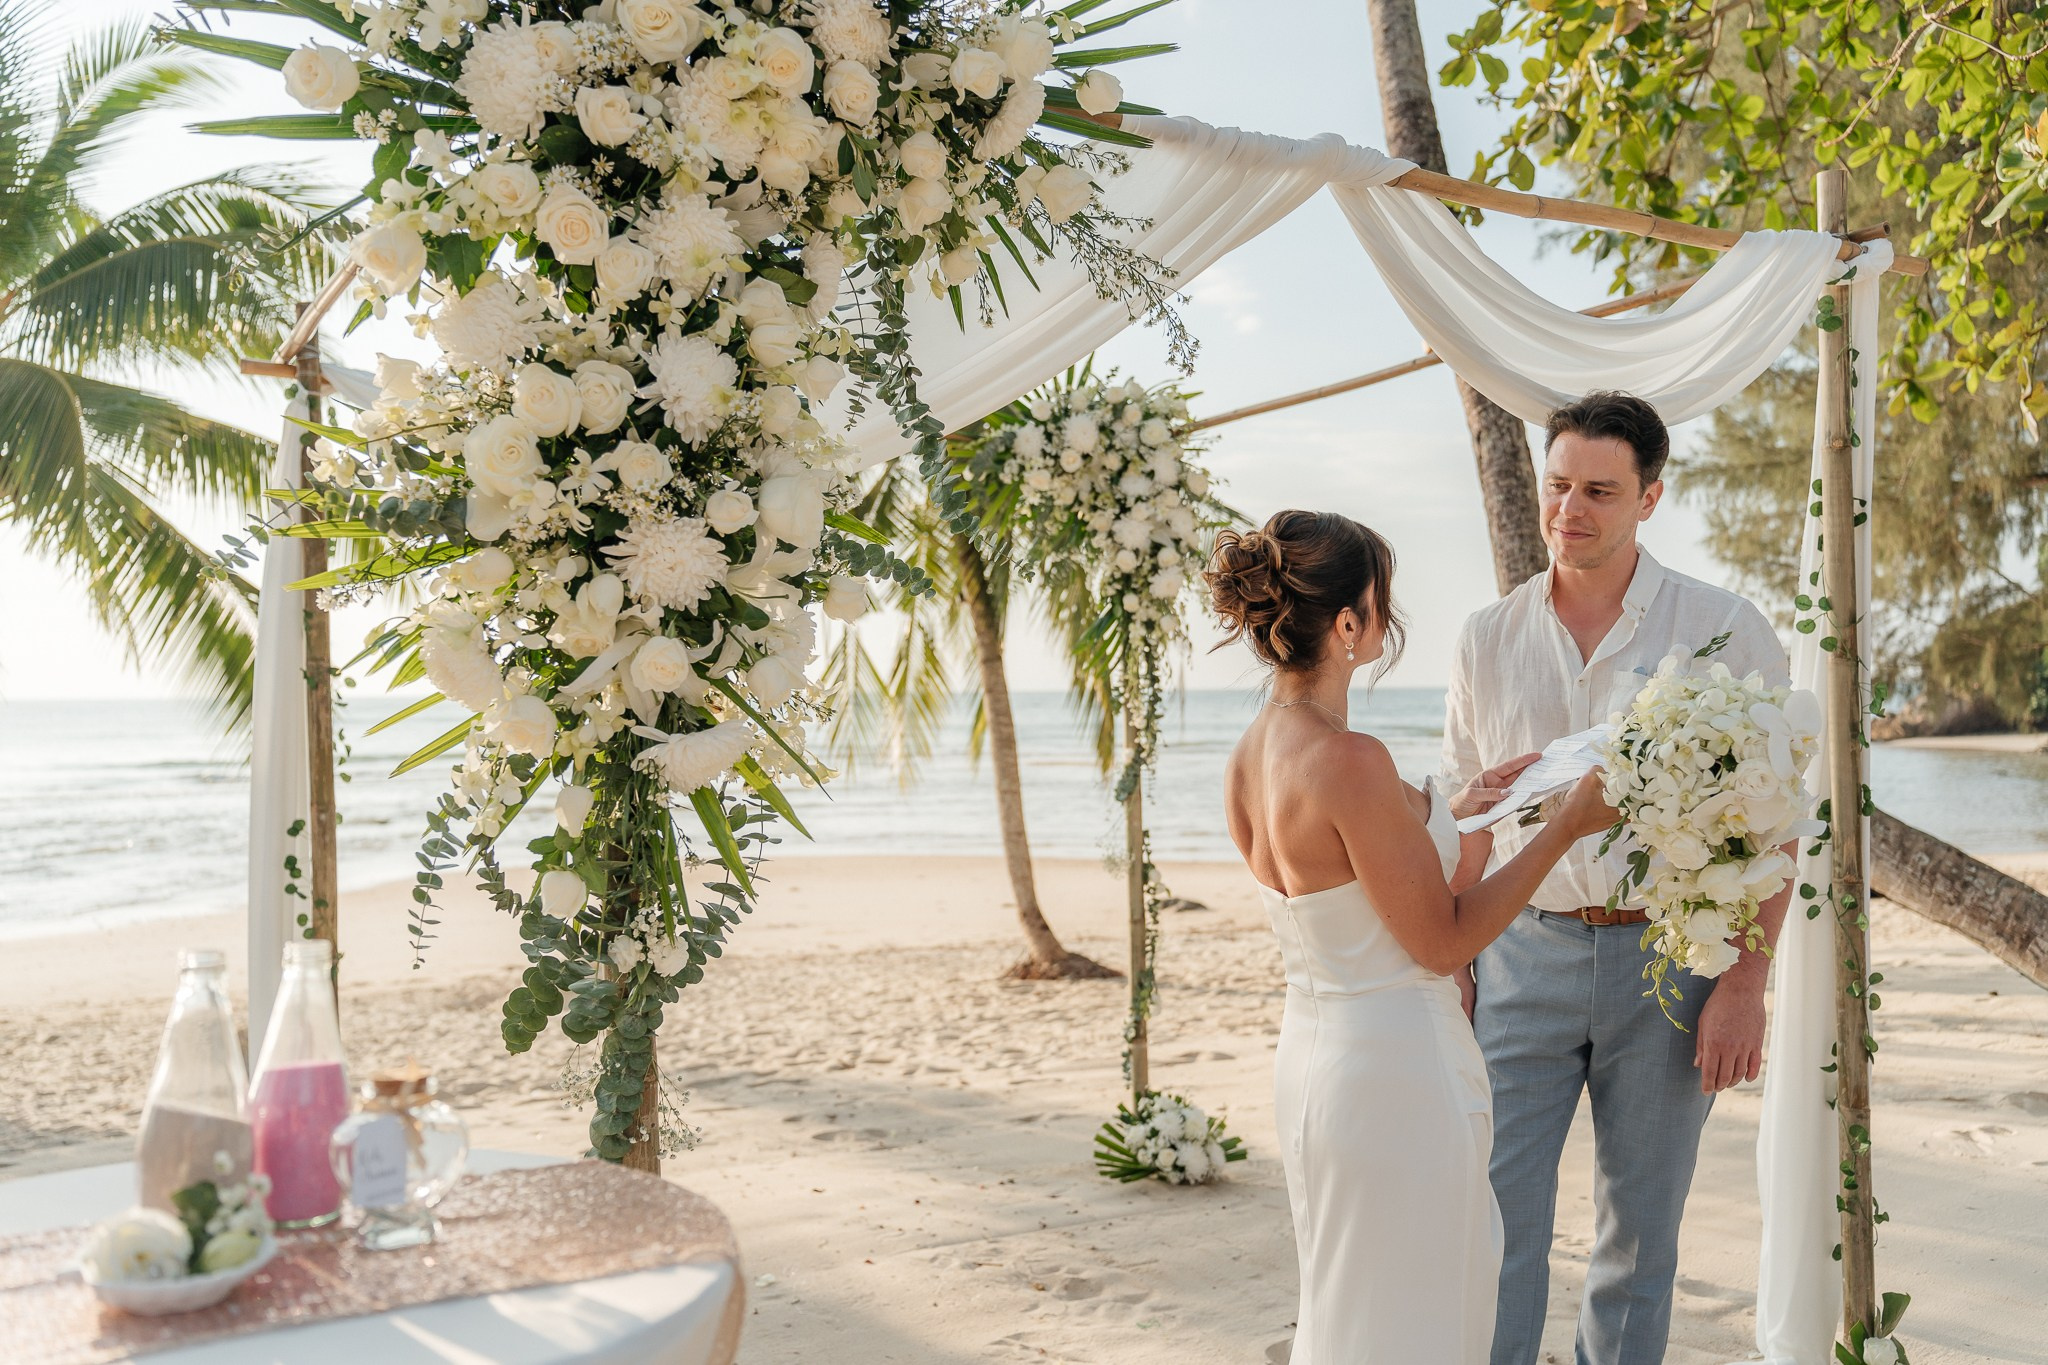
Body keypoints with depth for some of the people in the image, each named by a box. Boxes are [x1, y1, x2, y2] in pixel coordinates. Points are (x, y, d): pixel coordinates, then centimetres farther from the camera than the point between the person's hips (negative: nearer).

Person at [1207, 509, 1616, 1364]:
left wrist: (1451, 813, 17)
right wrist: (1566, 827, -9)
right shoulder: (1350, 761, -25)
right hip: (1394, 1070, -8)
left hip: (1307, 1057, 9)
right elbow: (1441, 942, -16)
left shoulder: (1252, 754, 2)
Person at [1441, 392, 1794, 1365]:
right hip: (1525, 955, 2)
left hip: (1669, 956, -1)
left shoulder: (1725, 631, -4)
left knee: (1640, 1234, 11)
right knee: (1494, 1219, 1)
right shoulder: (1487, 639, 4)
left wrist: (1747, 983, -9)